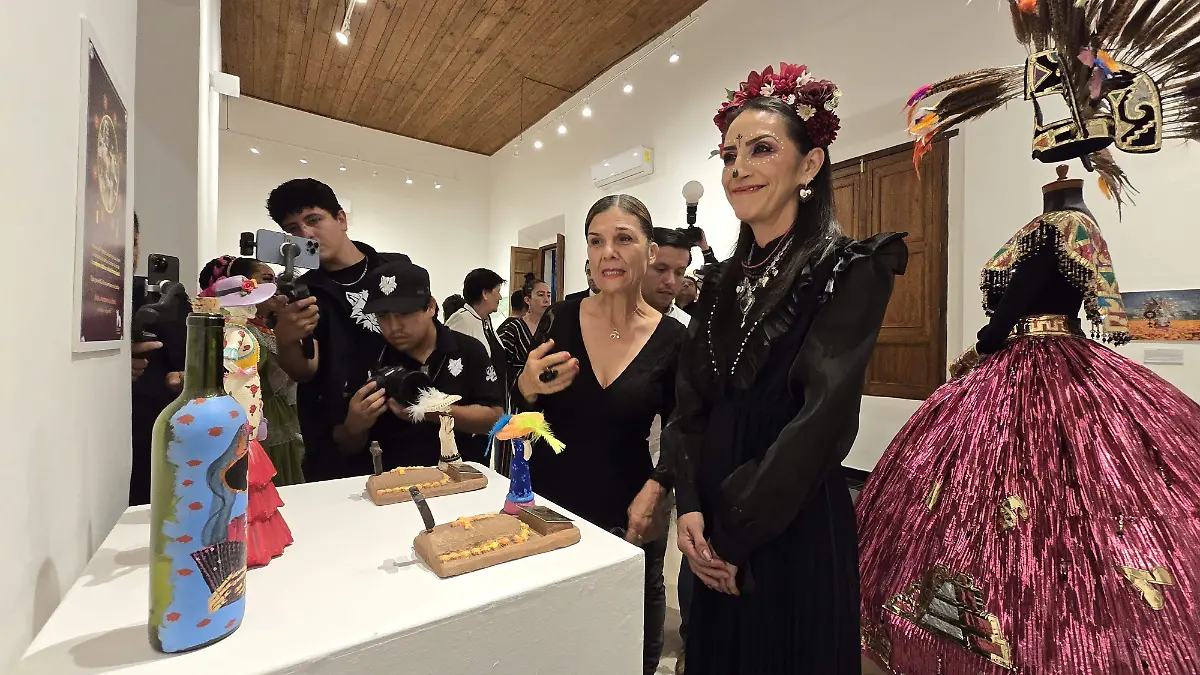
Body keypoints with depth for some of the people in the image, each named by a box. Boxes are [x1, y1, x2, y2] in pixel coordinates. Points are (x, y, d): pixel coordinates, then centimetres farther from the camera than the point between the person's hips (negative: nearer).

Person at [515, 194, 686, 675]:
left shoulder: (673, 339, -10)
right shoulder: (560, 318, -8)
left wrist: (656, 488, -13)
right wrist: (528, 388, -20)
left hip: (626, 514, 0)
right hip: (549, 500, 1)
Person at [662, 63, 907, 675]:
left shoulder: (850, 271, -11)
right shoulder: (724, 282, 6)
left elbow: (822, 421, -20)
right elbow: (690, 405, 2)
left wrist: (735, 534, -15)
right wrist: (691, 508, -10)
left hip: (795, 531, -5)